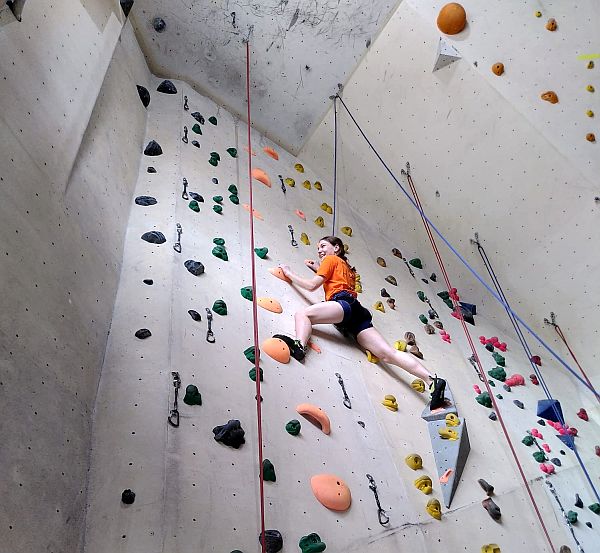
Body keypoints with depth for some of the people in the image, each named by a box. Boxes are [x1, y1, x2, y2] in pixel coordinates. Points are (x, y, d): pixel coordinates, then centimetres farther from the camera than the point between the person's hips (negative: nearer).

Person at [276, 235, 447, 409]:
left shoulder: (331, 259, 17)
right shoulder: (346, 267, 39)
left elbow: (312, 285, 8)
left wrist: (289, 273, 20)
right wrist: (317, 268, 42)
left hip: (344, 303, -8)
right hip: (358, 312, 8)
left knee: (302, 314, -22)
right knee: (388, 353, -8)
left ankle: (299, 345, -55)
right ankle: (431, 380, -20)